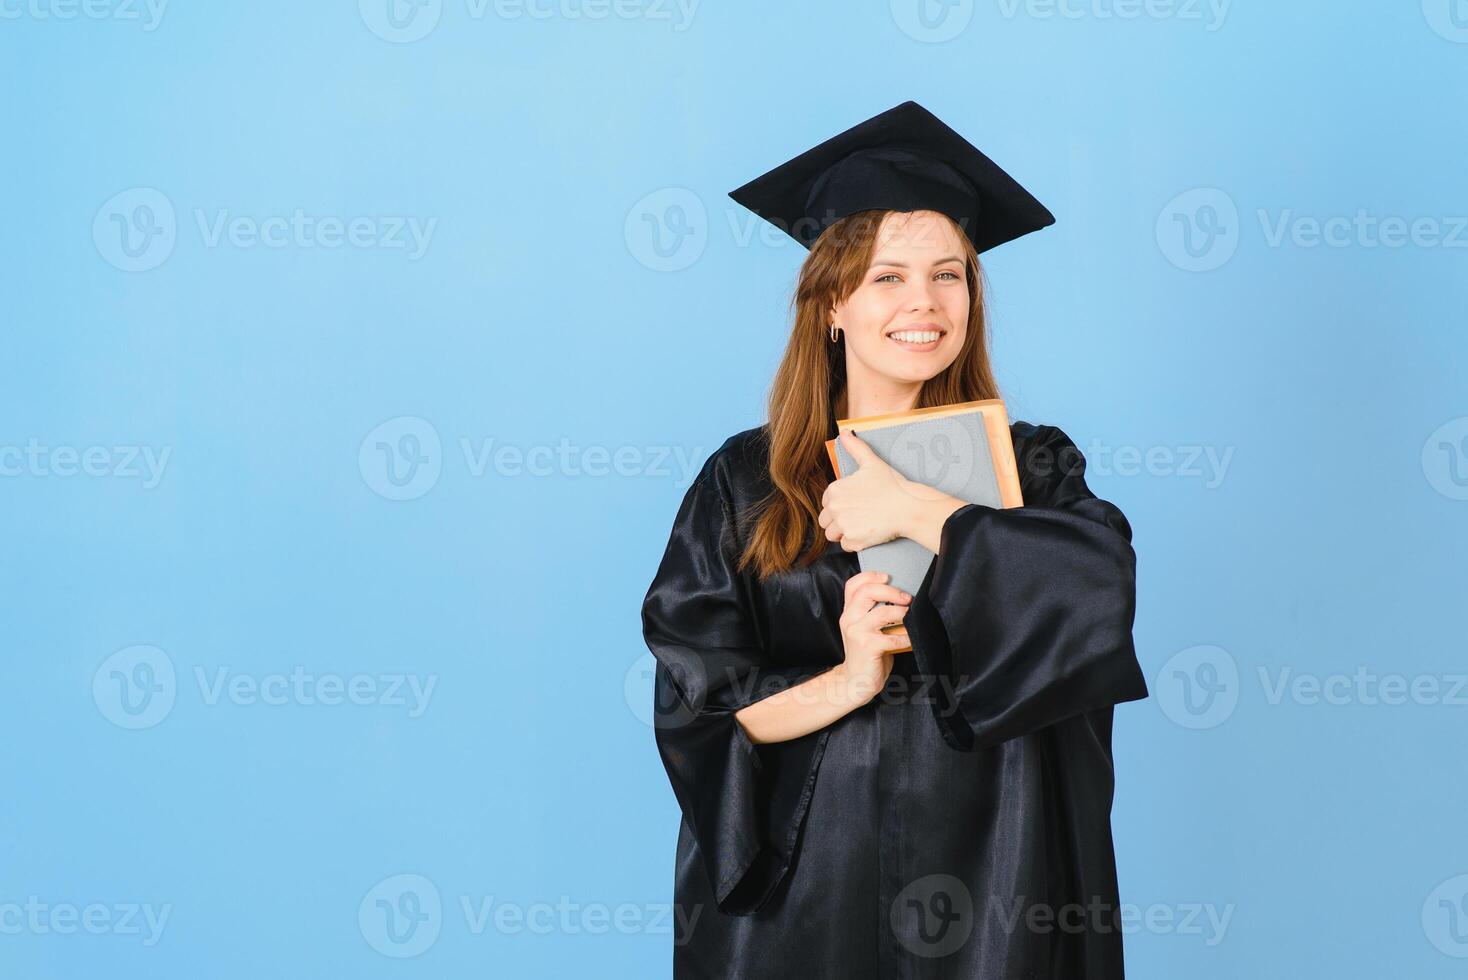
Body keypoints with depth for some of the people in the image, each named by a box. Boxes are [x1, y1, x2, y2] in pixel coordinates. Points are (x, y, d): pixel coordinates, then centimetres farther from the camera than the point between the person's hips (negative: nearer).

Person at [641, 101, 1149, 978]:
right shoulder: (745, 481, 0)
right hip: (803, 884, 0)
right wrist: (849, 681, -20)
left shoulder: (1030, 466, 1)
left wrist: (912, 509, -18)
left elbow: (1101, 583, -19)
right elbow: (696, 696, -4)